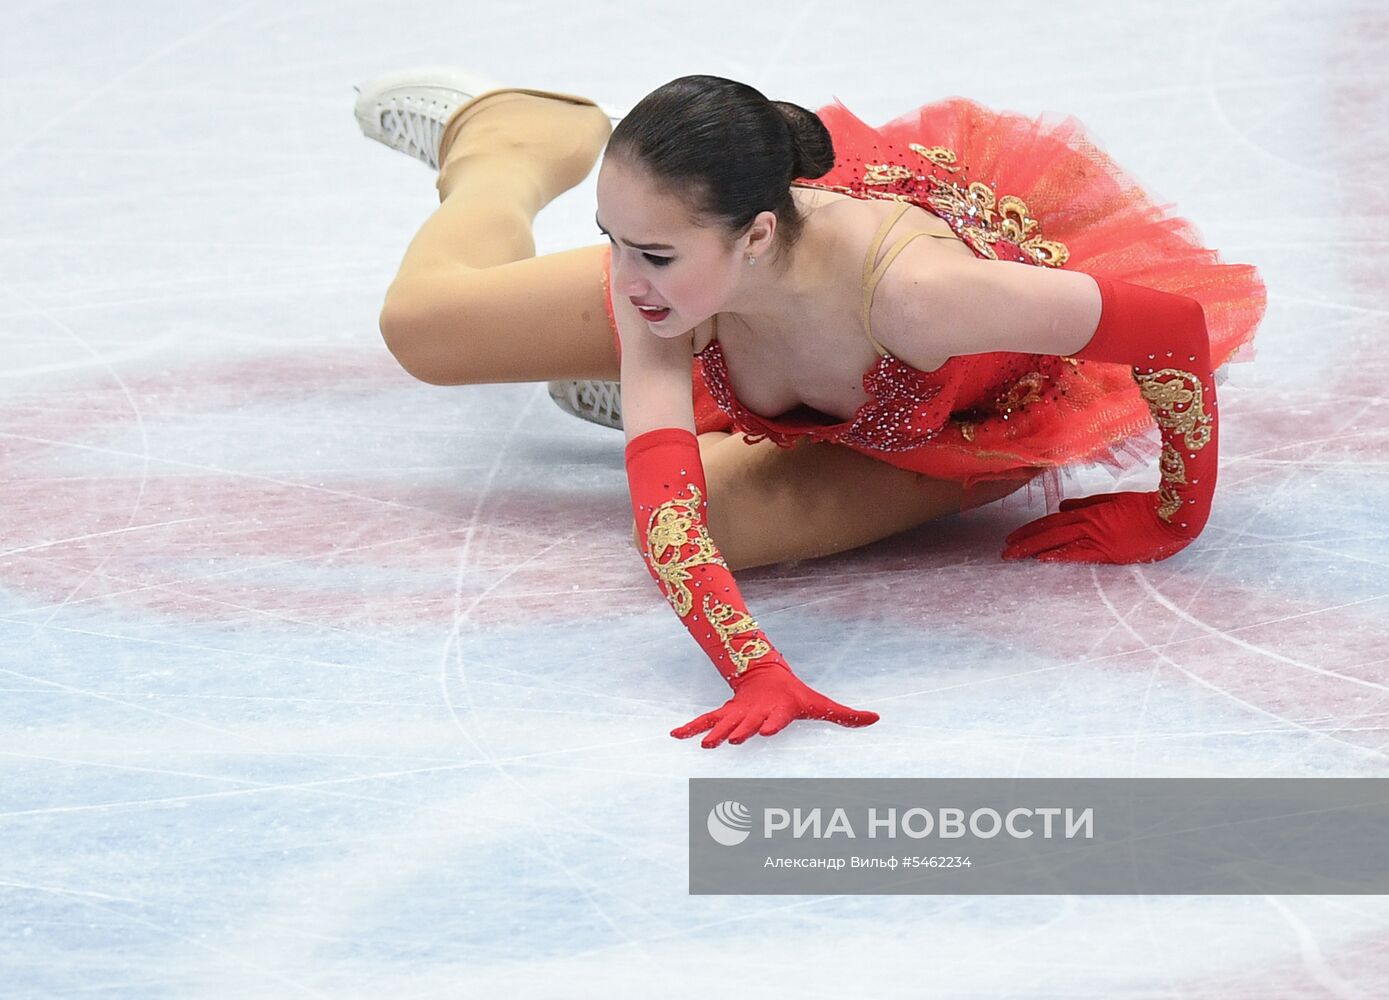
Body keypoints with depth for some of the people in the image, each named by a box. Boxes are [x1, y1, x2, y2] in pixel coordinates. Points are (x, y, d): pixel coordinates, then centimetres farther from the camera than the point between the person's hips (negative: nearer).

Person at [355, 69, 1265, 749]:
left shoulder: (908, 287, -51)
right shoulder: (659, 276, -38)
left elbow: (1179, 326, -41)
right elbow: (662, 505, -45)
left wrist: (1170, 523, -25)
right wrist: (755, 670, -63)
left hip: (988, 406, -2)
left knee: (736, 519, -29)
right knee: (421, 323, 3)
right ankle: (505, 133, 40)